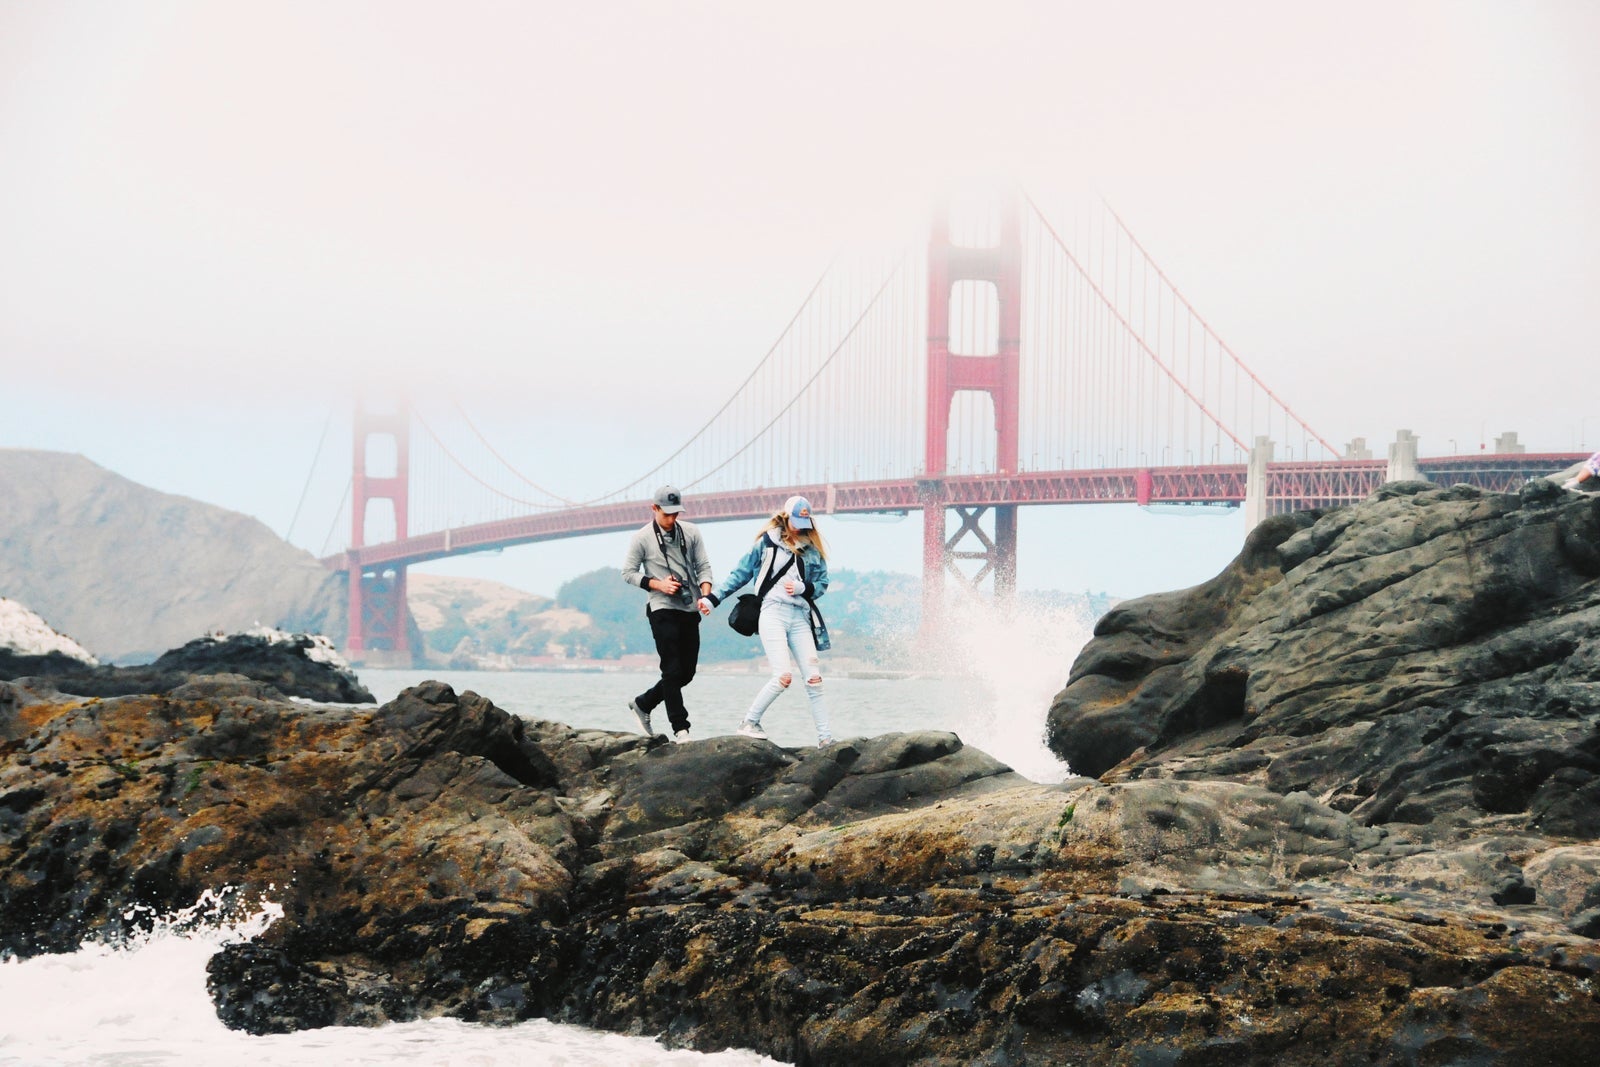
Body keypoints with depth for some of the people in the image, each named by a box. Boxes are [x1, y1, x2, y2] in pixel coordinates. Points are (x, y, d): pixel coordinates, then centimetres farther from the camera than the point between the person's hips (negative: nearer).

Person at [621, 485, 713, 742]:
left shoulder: (691, 532, 7)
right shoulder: (642, 538, -3)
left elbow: (703, 566, 8)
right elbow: (628, 573, 1)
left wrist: (706, 595, -11)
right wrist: (658, 584, -13)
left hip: (690, 610, 5)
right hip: (663, 610, -5)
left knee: (687, 672, 8)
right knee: (672, 670, -10)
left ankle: (642, 704, 26)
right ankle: (680, 729, -6)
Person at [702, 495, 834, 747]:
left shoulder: (813, 548, 14)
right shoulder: (767, 542, 6)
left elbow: (822, 583, 15)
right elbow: (740, 574, 12)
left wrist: (802, 588, -6)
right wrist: (713, 598, 7)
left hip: (801, 617, 4)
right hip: (773, 612, -3)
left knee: (814, 679, -4)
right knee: (783, 676, -16)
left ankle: (824, 738, 0)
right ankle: (749, 723, 0)